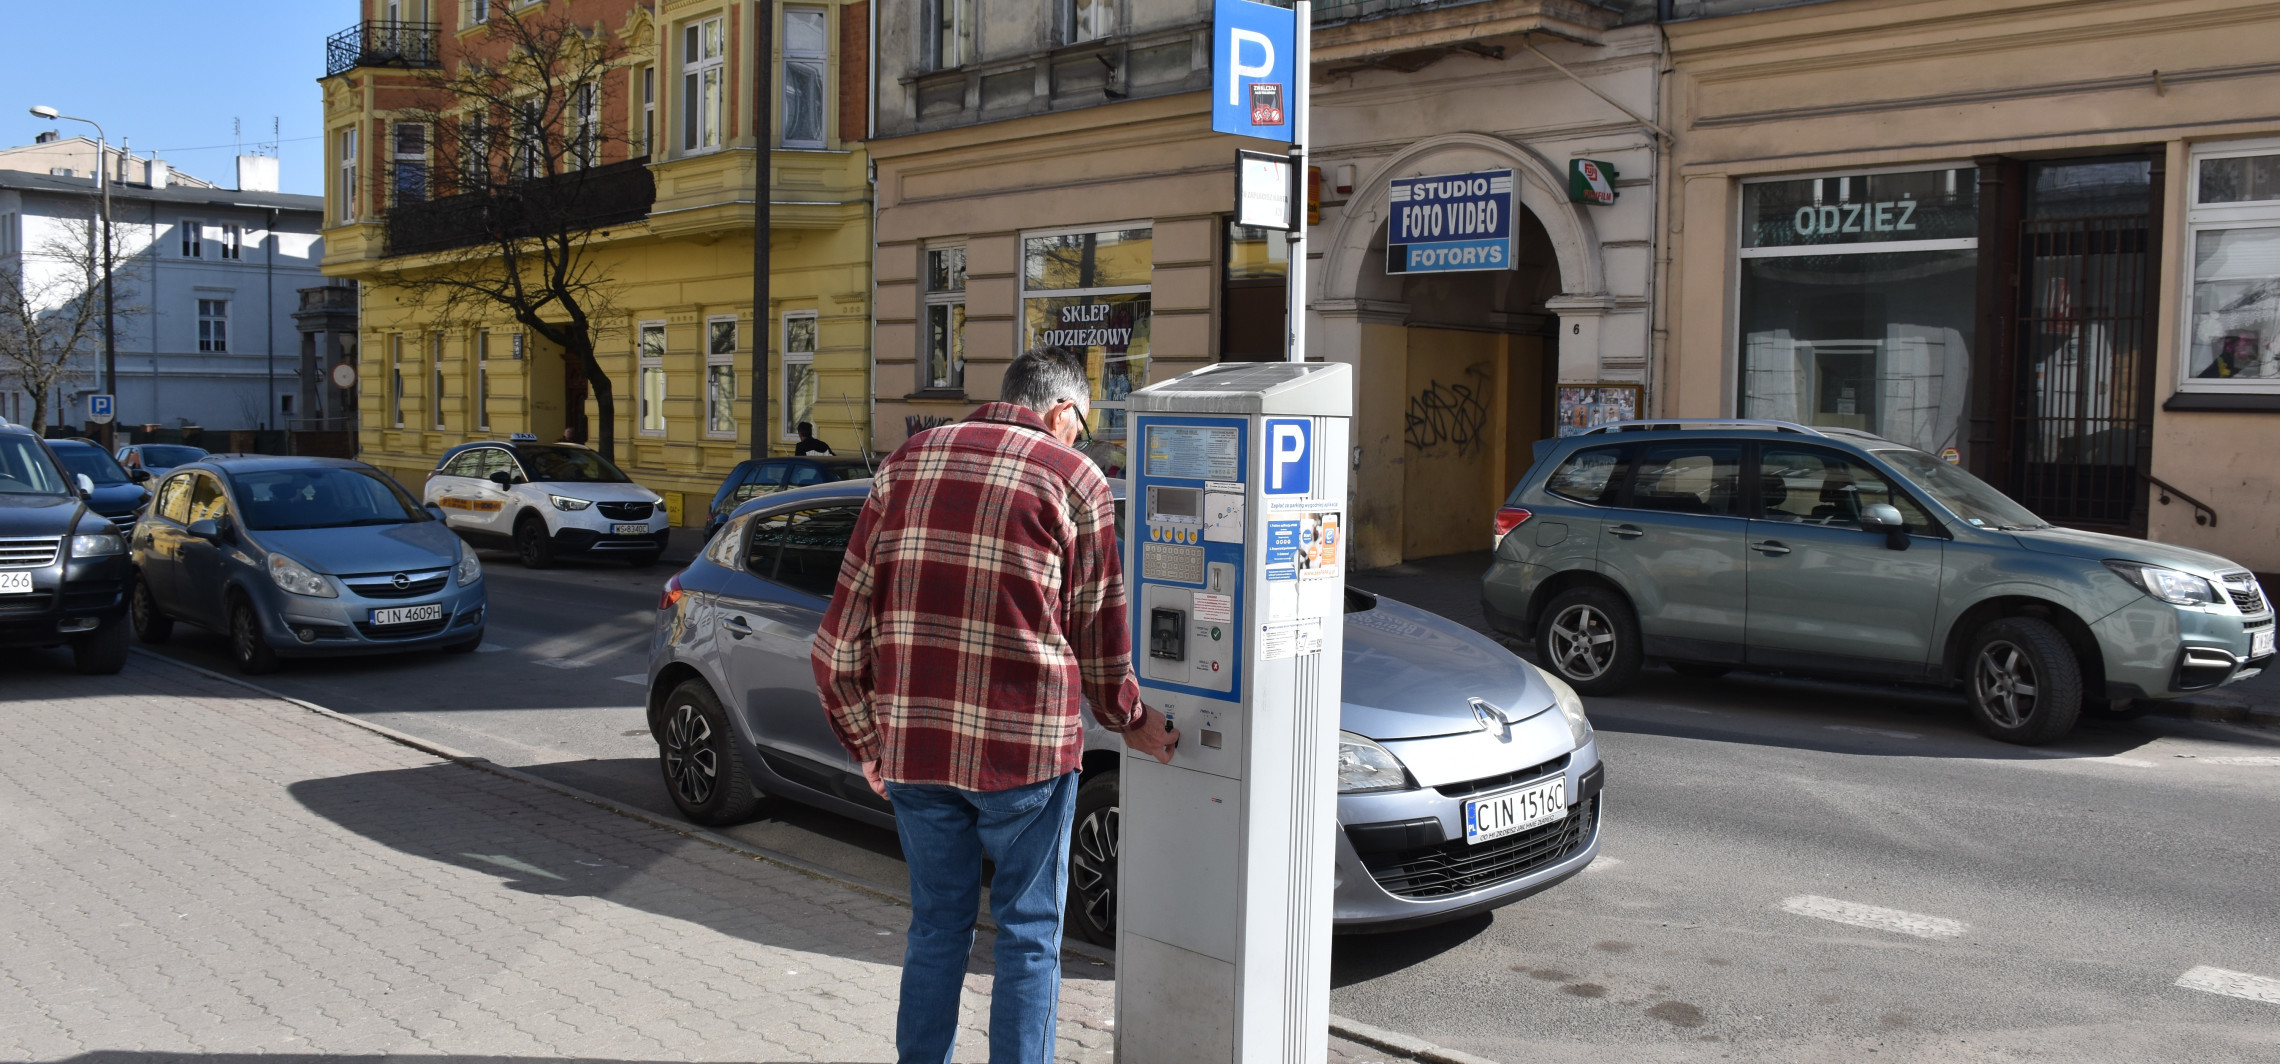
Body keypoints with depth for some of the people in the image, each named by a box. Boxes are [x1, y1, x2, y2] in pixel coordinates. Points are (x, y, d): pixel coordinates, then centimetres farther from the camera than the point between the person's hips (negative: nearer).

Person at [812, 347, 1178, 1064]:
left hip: (911, 743, 4)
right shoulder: (1074, 479, -1)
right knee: (1028, 934, 11)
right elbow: (1099, 633, 5)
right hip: (1024, 748, -4)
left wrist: (868, 741, 16)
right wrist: (1131, 722, 22)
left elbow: (839, 641, 8)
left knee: (936, 926, 18)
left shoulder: (906, 463, 10)